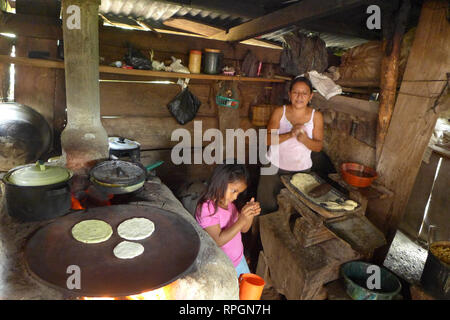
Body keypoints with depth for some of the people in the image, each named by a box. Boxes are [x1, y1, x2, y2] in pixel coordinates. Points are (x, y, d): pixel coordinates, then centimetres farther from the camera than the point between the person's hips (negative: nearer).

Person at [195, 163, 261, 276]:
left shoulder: (228, 203, -2)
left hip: (238, 259, 8)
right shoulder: (206, 208, -26)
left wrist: (251, 214, -15)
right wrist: (241, 220, -35)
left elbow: (243, 229, 5)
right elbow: (218, 240, -29)